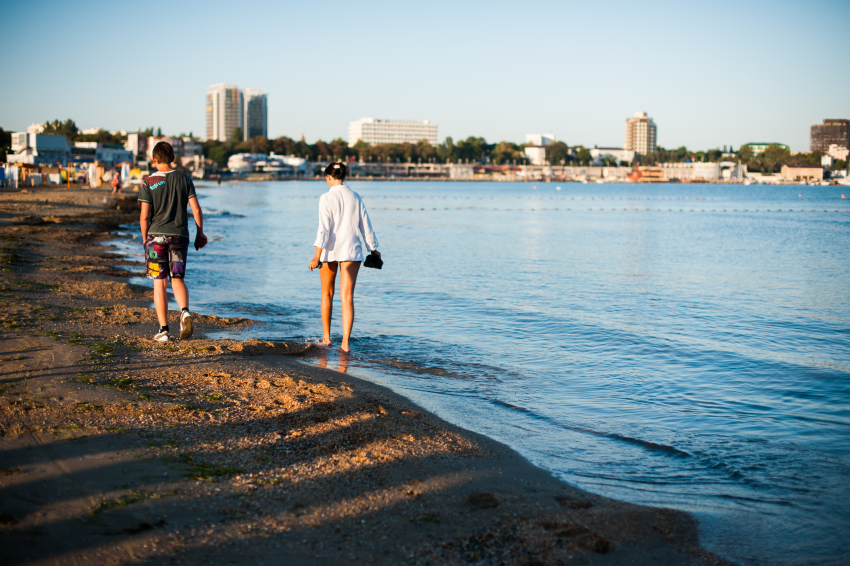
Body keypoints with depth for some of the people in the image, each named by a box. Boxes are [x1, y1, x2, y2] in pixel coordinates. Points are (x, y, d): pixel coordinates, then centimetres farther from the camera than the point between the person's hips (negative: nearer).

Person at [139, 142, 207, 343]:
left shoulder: (148, 183, -3)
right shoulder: (184, 179, 3)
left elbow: (144, 216, -6)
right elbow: (196, 209, 1)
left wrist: (145, 238, 6)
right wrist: (200, 234, 11)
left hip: (156, 235, -2)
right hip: (179, 235, 2)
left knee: (159, 283, 5)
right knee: (178, 279, 11)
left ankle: (163, 330, 3)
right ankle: (185, 311, -18)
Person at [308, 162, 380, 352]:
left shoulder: (326, 198, -8)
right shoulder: (355, 197, 4)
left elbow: (324, 228, -15)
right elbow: (365, 226, 8)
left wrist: (317, 255, -16)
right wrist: (374, 249, 19)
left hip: (330, 251, -2)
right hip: (351, 251, 2)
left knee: (327, 294, 16)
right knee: (347, 297, -1)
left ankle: (326, 338, 22)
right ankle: (345, 342, -10)